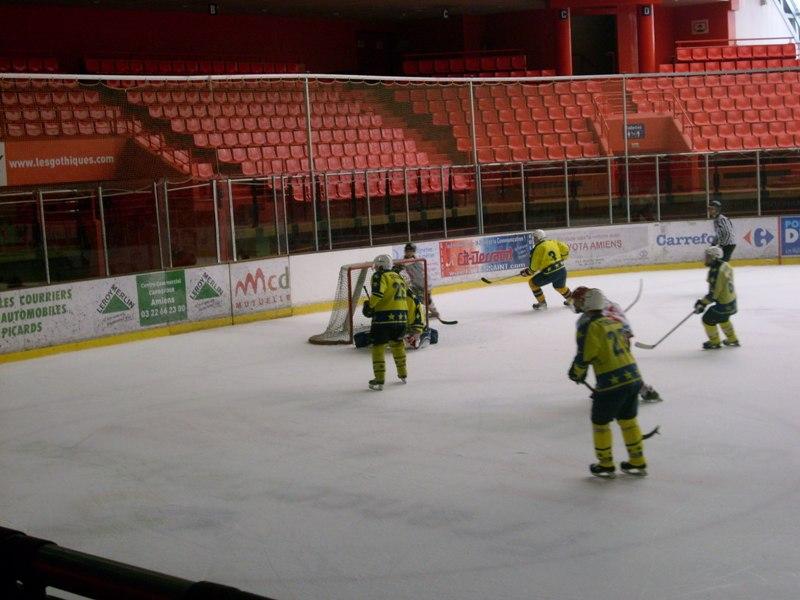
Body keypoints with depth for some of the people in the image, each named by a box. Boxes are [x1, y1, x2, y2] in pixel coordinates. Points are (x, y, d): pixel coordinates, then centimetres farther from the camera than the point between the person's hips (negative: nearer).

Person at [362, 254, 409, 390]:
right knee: (397, 343, 25)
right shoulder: (399, 277, 19)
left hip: (384, 316, -7)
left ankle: (379, 380, -4)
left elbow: (378, 294, -20)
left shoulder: (380, 276, -4)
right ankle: (403, 375, 30)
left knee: (378, 346, 0)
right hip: (401, 316, 7)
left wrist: (369, 306, -6)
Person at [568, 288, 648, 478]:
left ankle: (605, 465, 21)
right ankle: (637, 462, 27)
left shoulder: (589, 327, -11)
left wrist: (576, 373, 7)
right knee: (628, 419, 21)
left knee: (600, 423, 11)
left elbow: (585, 357, -14)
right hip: (633, 377, 7)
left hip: (611, 383, -7)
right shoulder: (615, 321, 12)